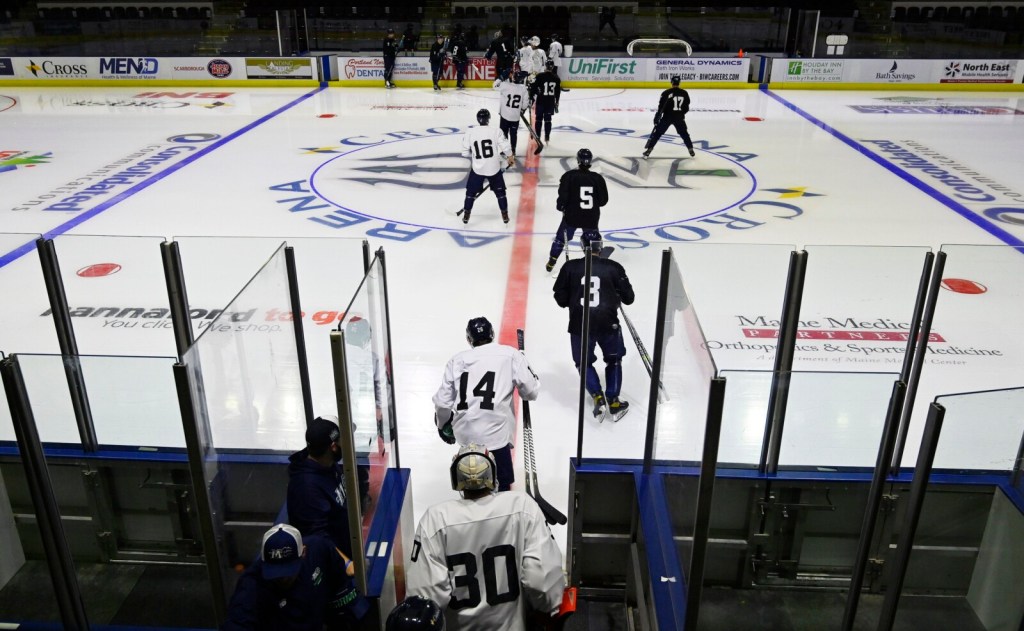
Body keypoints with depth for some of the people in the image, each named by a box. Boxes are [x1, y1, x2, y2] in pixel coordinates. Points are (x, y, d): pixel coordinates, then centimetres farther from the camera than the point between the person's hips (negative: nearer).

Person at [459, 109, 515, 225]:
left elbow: (465, 152, 0)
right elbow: (505, 147, -8)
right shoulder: (495, 131, -10)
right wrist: (510, 157, 11)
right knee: (500, 192, 15)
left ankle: (466, 215, 19)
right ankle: (505, 215, 19)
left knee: (471, 192, 16)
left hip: (477, 169, 1)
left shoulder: (470, 132, -7)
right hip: (494, 168, 0)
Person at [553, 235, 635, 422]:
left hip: (580, 324, 0)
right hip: (608, 323, 0)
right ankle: (614, 402, 17)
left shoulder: (570, 267, -1)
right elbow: (628, 298, 2)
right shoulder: (613, 268, -3)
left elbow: (561, 299, 2)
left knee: (584, 362, 22)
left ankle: (598, 398, 5)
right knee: (613, 360, 22)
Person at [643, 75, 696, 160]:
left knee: (657, 133, 4)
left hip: (667, 117, -3)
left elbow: (661, 107, -9)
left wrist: (656, 118, -2)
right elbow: (686, 108, 10)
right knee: (684, 133, 22)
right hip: (679, 117, 3)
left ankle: (648, 150, -3)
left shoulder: (666, 93, -9)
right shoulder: (684, 93, 2)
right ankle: (691, 150, 23)